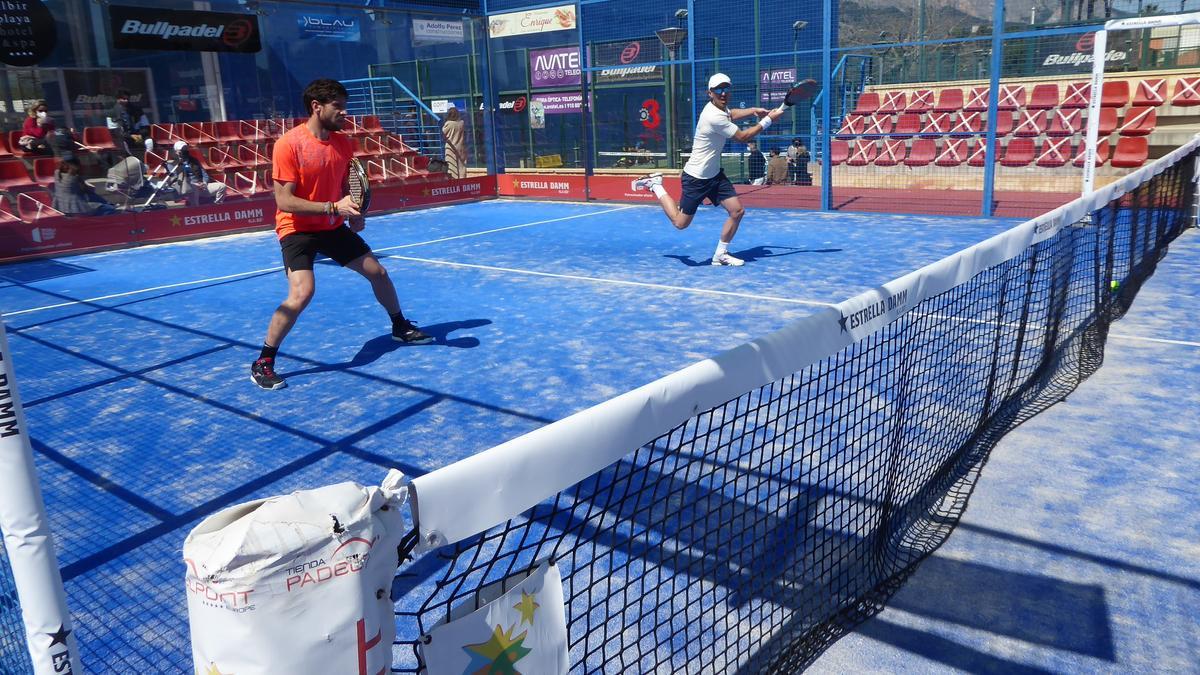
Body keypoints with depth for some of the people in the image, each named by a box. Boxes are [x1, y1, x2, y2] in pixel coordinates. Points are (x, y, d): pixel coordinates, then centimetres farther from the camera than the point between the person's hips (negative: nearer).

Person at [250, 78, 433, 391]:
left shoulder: (343, 143, -1)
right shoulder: (289, 144, -20)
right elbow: (284, 201, -23)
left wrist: (354, 213, -6)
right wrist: (333, 207, -32)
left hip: (333, 227, 7)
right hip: (297, 229, -7)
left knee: (378, 272, 11)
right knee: (302, 293, -25)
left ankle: (401, 328, 37)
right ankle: (262, 363, -8)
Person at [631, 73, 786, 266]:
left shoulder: (720, 108, 3)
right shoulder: (714, 117, -26)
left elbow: (731, 114, 30)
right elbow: (742, 137, -17)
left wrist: (754, 110, 14)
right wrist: (768, 120, -10)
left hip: (714, 174, 9)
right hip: (696, 178, -9)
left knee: (737, 211, -1)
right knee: (680, 223, 1)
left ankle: (720, 254, 14)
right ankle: (655, 185, 20)